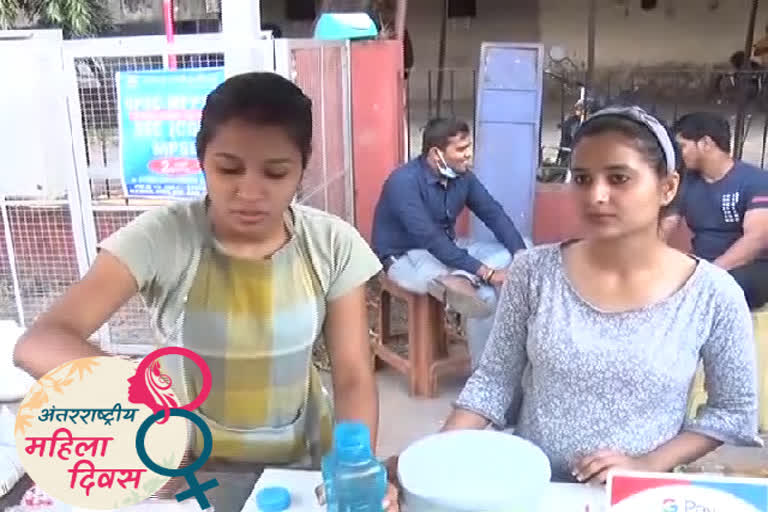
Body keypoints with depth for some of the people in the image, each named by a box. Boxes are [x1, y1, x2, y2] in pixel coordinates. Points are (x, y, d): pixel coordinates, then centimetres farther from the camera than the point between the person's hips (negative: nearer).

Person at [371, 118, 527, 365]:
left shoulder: (462, 176, -4)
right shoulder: (404, 181, -27)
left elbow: (494, 214, -2)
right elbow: (430, 239, -33)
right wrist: (485, 272, -34)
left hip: (447, 248, 8)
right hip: (406, 257, -8)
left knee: (509, 254, -11)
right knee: (485, 294, -28)